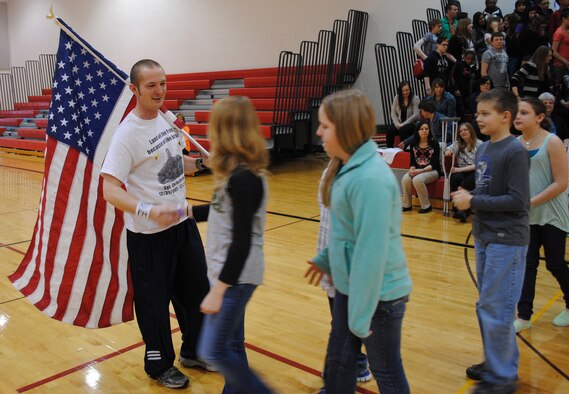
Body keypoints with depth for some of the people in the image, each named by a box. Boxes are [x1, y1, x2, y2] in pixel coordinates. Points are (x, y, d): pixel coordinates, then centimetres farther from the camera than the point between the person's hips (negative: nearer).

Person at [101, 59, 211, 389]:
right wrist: (148, 211, -39)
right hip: (149, 235, -7)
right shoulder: (127, 134, -18)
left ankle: (194, 351, 41)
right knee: (154, 301, 7)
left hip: (183, 223, 8)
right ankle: (160, 365, 32)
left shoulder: (167, 118, 5)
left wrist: (201, 163, 2)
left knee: (197, 290, 18)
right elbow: (111, 190, -24)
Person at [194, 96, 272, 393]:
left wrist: (218, 290, -20)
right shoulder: (239, 172, 6)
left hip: (235, 276, -9)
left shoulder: (242, 179, -23)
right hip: (226, 270, 9)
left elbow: (242, 242, -24)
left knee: (213, 351, 0)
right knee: (231, 344, 18)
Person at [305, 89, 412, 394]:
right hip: (350, 286, 9)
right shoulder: (348, 167, 3)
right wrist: (326, 259, 21)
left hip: (378, 294, -9)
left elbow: (372, 251, -27)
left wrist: (361, 315, -22)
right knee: (338, 360, 21)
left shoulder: (370, 179, -27)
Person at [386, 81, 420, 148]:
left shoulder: (415, 99, -5)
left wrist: (403, 124, -18)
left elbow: (415, 115, -11)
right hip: (399, 123, 4)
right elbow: (393, 113, 5)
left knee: (403, 129, -35)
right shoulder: (396, 98, 7)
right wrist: (397, 123, -12)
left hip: (412, 123, -3)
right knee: (390, 129, -26)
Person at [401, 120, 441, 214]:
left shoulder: (434, 143, -3)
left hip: (432, 171, -4)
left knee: (417, 180, -34)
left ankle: (426, 206, -16)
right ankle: (407, 205, -10)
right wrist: (412, 169, -15)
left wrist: (421, 170, -22)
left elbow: (434, 164, -9)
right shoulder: (414, 144, 8)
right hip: (417, 170, 4)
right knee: (405, 179, -28)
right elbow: (412, 161, 9)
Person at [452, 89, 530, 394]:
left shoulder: (515, 152, -14)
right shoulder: (483, 148, 8)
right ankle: (496, 362, 33)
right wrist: (467, 196, -2)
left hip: (507, 240, -8)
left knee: (495, 309, -1)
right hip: (484, 237, 8)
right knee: (486, 306, 17)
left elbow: (518, 201, -19)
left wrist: (473, 202, -16)